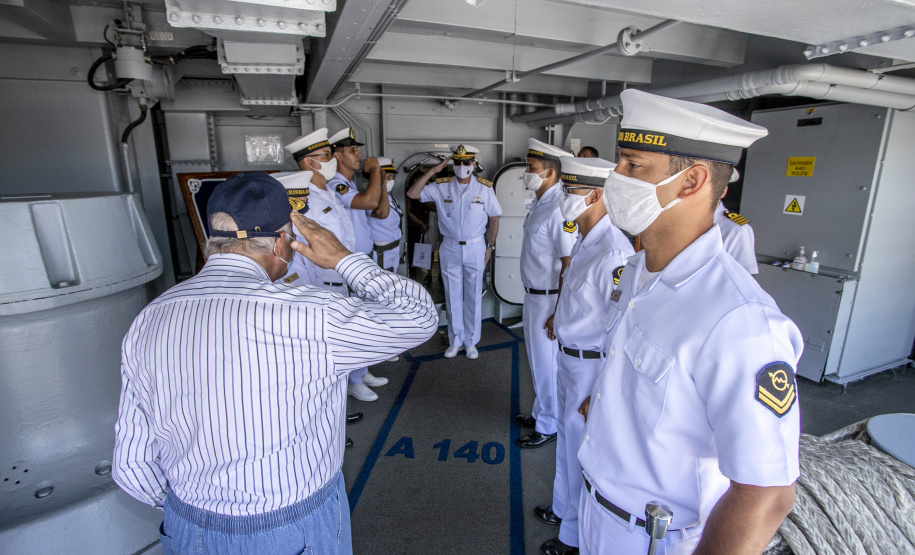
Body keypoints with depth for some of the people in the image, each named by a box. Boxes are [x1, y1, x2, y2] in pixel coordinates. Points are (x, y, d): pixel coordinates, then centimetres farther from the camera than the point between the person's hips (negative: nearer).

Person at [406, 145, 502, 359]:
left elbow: (494, 219, 2)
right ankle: (455, 341, 27)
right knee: (453, 297, 11)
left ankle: (471, 341, 25)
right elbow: (412, 194, -12)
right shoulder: (442, 186, -4)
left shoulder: (485, 188, -4)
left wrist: (490, 247, -1)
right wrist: (433, 171, -14)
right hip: (450, 248, 1)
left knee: (473, 297, 9)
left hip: (475, 249, -1)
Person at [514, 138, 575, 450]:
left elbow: (569, 265, -24)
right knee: (537, 361, 22)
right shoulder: (540, 204, 9)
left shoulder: (559, 209, -22)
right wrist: (530, 299, 18)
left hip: (548, 299, -10)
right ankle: (540, 413, 41)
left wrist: (558, 313, -23)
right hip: (534, 295, 10)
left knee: (546, 364, 6)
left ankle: (549, 427, 26)